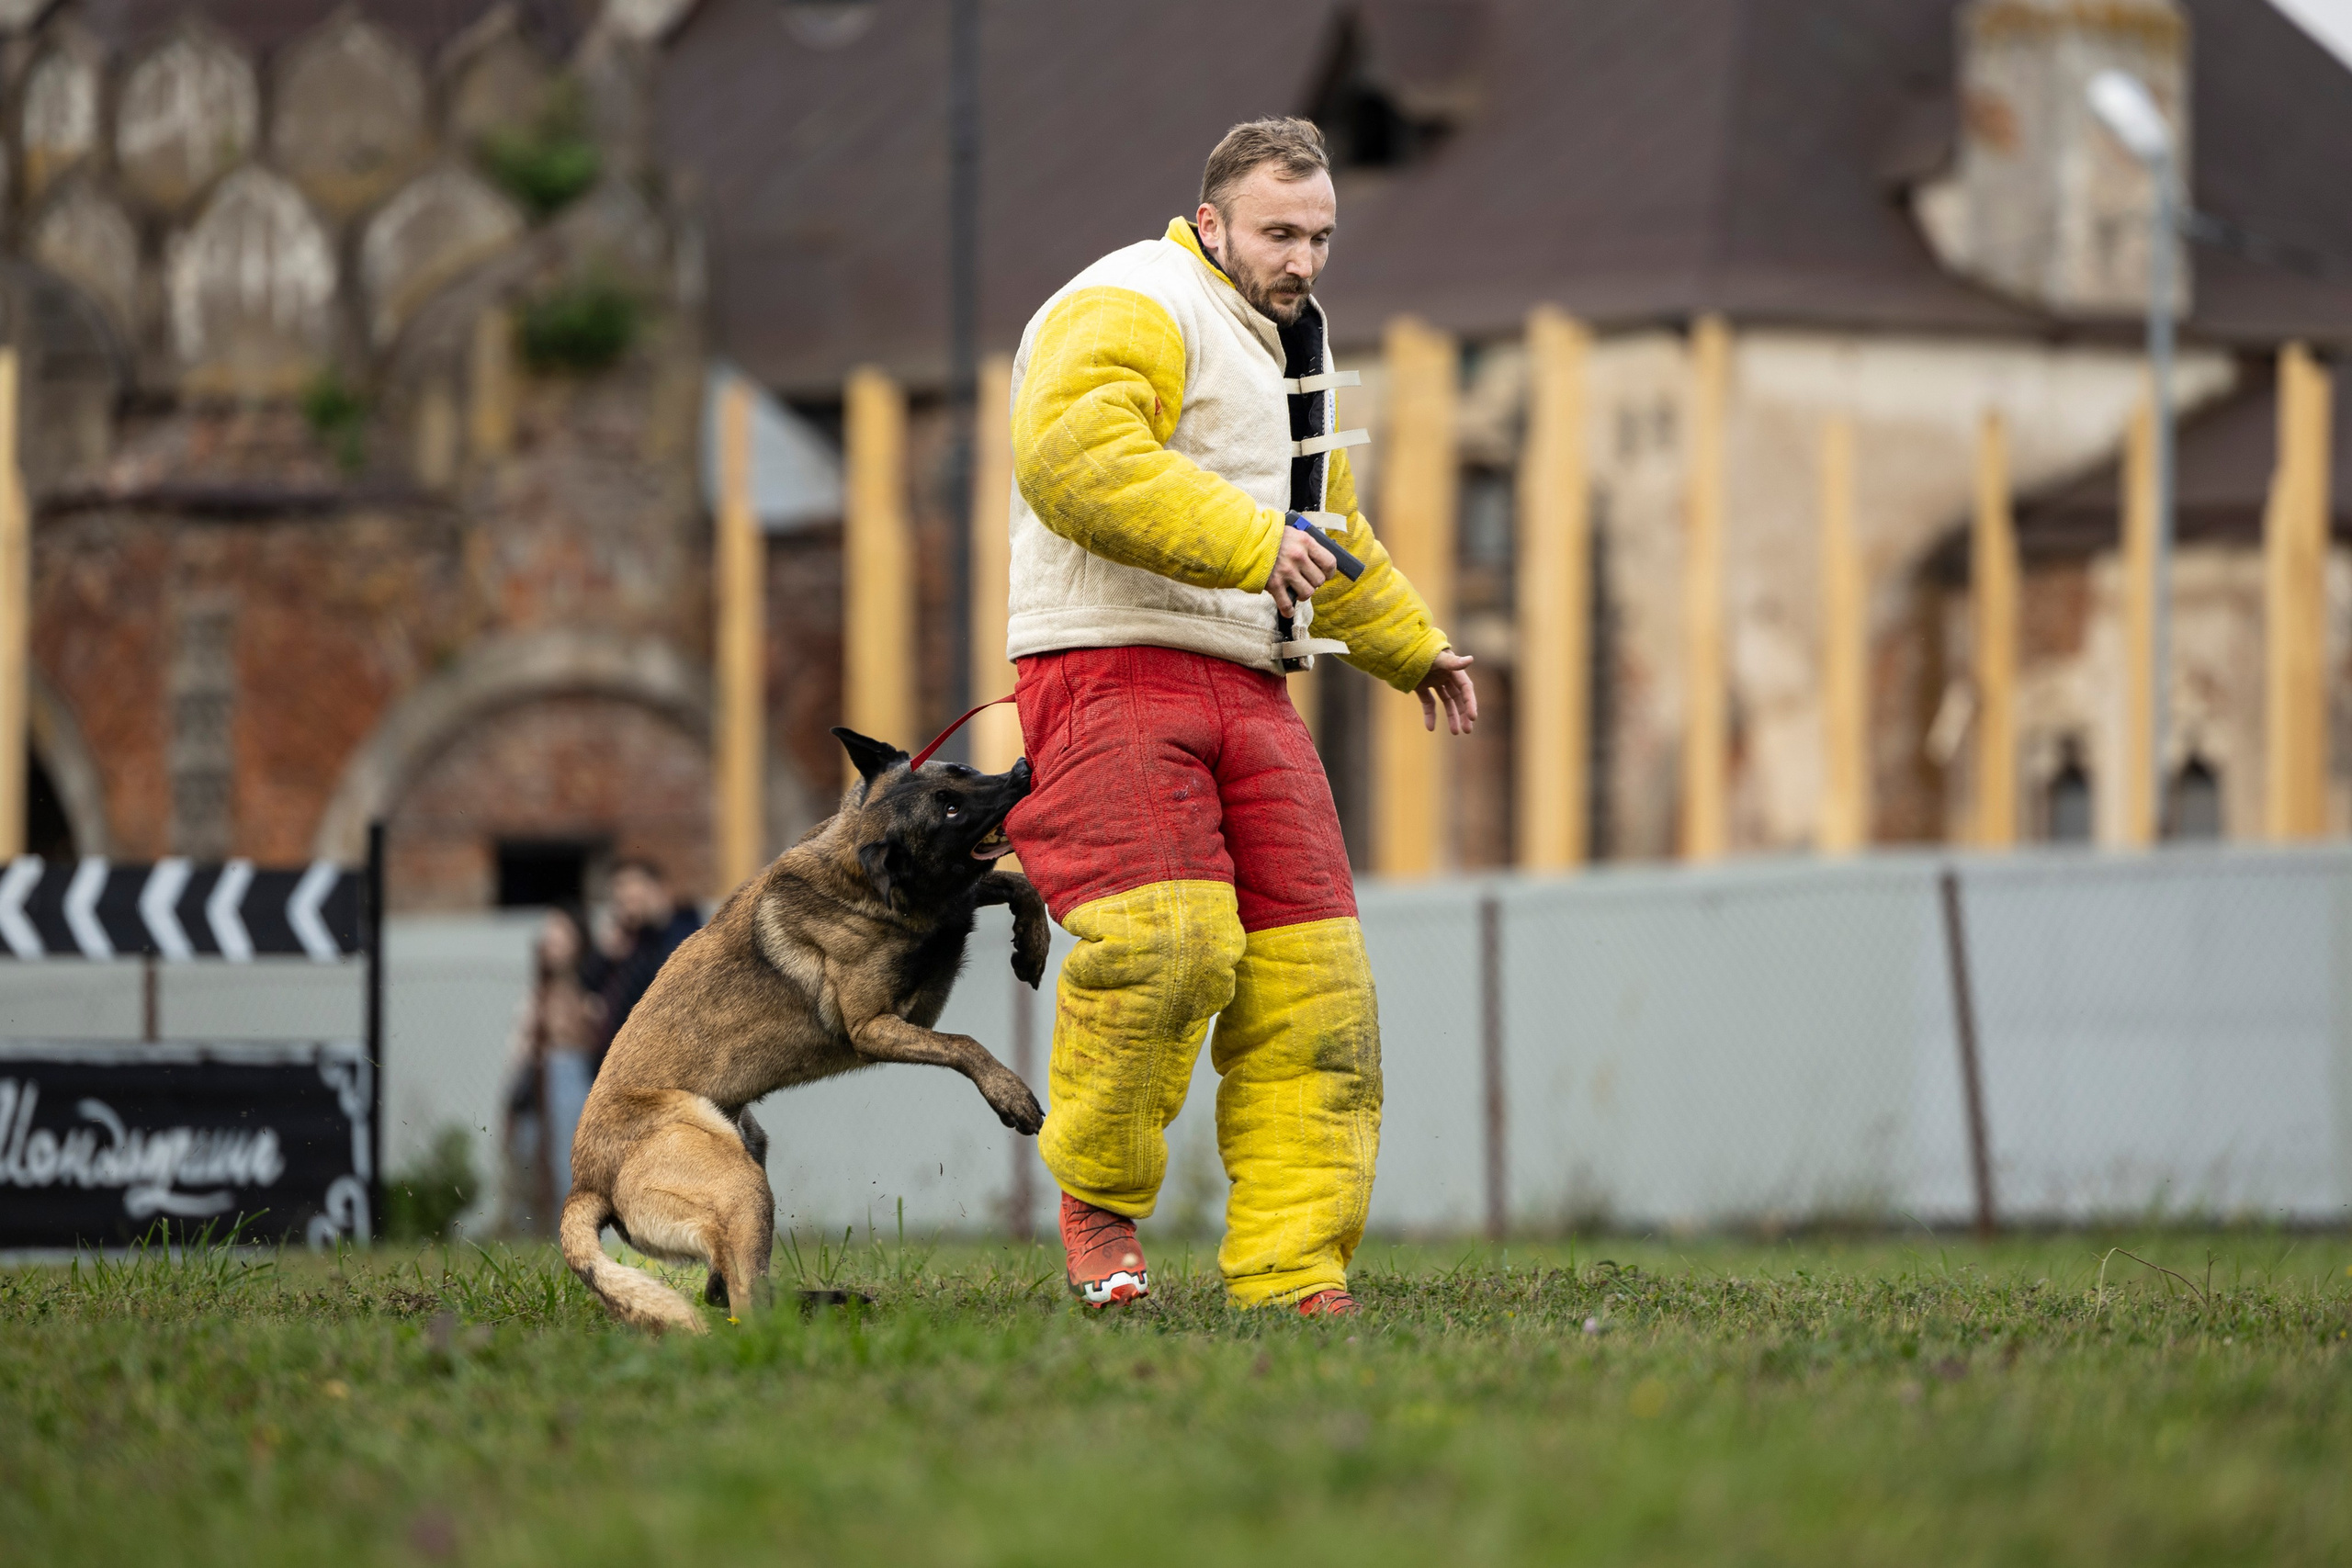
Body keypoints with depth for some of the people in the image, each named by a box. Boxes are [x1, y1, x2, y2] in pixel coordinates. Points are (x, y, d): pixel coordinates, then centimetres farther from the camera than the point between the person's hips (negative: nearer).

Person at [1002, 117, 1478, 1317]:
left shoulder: (1286, 341, 24)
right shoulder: (1134, 309, -7)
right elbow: (1074, 454, -27)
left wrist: (1409, 646, 49)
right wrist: (1250, 541, -29)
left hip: (1245, 687, 9)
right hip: (1111, 668, -9)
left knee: (1309, 978, -2)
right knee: (1165, 937, -26)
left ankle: (1291, 1274, 1)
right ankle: (1100, 1195, -4)